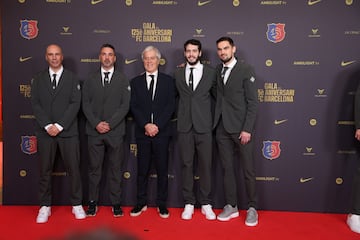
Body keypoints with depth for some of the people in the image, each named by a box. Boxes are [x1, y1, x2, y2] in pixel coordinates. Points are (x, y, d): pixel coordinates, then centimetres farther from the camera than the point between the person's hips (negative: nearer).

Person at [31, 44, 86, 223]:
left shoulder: (72, 78, 4)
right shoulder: (38, 79, 10)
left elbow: (75, 104, -4)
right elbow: (35, 104, 2)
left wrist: (59, 125, -12)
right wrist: (47, 125, -11)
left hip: (68, 131, -1)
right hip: (45, 132, 2)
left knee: (73, 169, 3)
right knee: (45, 171, 7)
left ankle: (77, 204, 16)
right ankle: (45, 206, 20)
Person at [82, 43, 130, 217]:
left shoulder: (123, 80, 5)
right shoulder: (90, 80, 11)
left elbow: (125, 105, -2)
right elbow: (86, 105, 5)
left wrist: (110, 124, -11)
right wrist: (97, 124, -9)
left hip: (115, 132, -1)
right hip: (94, 131, 1)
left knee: (115, 169, 5)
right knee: (94, 168, 6)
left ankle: (116, 203, 14)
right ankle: (93, 202, 17)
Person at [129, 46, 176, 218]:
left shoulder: (168, 81, 6)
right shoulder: (136, 82, 10)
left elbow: (171, 106, -2)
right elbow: (134, 107, 2)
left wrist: (157, 126, -12)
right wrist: (146, 125, -11)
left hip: (162, 132, -1)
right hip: (142, 132, 1)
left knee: (162, 169, 4)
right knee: (142, 169, 7)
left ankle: (161, 204, 15)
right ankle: (141, 203, 19)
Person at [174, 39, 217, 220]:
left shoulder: (210, 72, 4)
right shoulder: (178, 74, 8)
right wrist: (178, 116, 6)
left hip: (204, 126, -1)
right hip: (184, 126, 1)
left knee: (205, 165, 4)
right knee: (187, 165, 6)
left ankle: (205, 204, 17)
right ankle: (189, 203, 17)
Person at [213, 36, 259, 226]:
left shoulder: (246, 70, -4)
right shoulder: (217, 70, 12)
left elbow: (252, 102, -8)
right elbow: (217, 97, 13)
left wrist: (247, 129, -13)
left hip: (241, 128, -4)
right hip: (222, 128, 5)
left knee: (248, 170, 2)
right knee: (227, 168, 9)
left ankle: (252, 208, 15)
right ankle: (231, 206, 20)